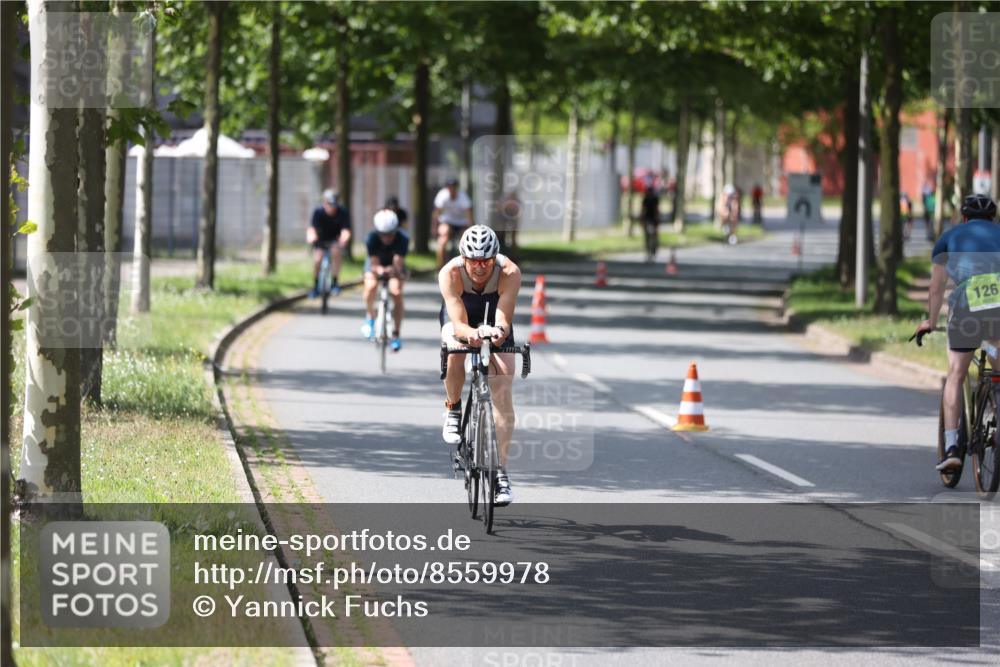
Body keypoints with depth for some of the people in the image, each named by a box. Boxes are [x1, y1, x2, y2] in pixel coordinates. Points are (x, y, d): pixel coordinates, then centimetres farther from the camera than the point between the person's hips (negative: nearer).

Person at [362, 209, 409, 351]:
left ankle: (395, 335, -10)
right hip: (376, 263, 0)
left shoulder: (402, 239, -34)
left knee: (397, 293, -21)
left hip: (394, 266, 0)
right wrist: (379, 270, -56)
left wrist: (394, 270, -61)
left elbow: (398, 264, -38)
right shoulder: (372, 238, -33)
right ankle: (370, 317, 2)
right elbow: (374, 264, -33)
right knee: (371, 286, -28)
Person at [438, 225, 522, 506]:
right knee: (456, 351, -35)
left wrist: (499, 331, -61)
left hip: (494, 323, 0)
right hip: (459, 317, 0)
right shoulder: (450, 274, -33)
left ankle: (500, 470, -9)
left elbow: (504, 319, -38)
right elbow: (459, 323, -38)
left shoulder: (509, 273, -33)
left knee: (502, 395, -13)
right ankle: (453, 409, -7)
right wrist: (471, 333, -60)